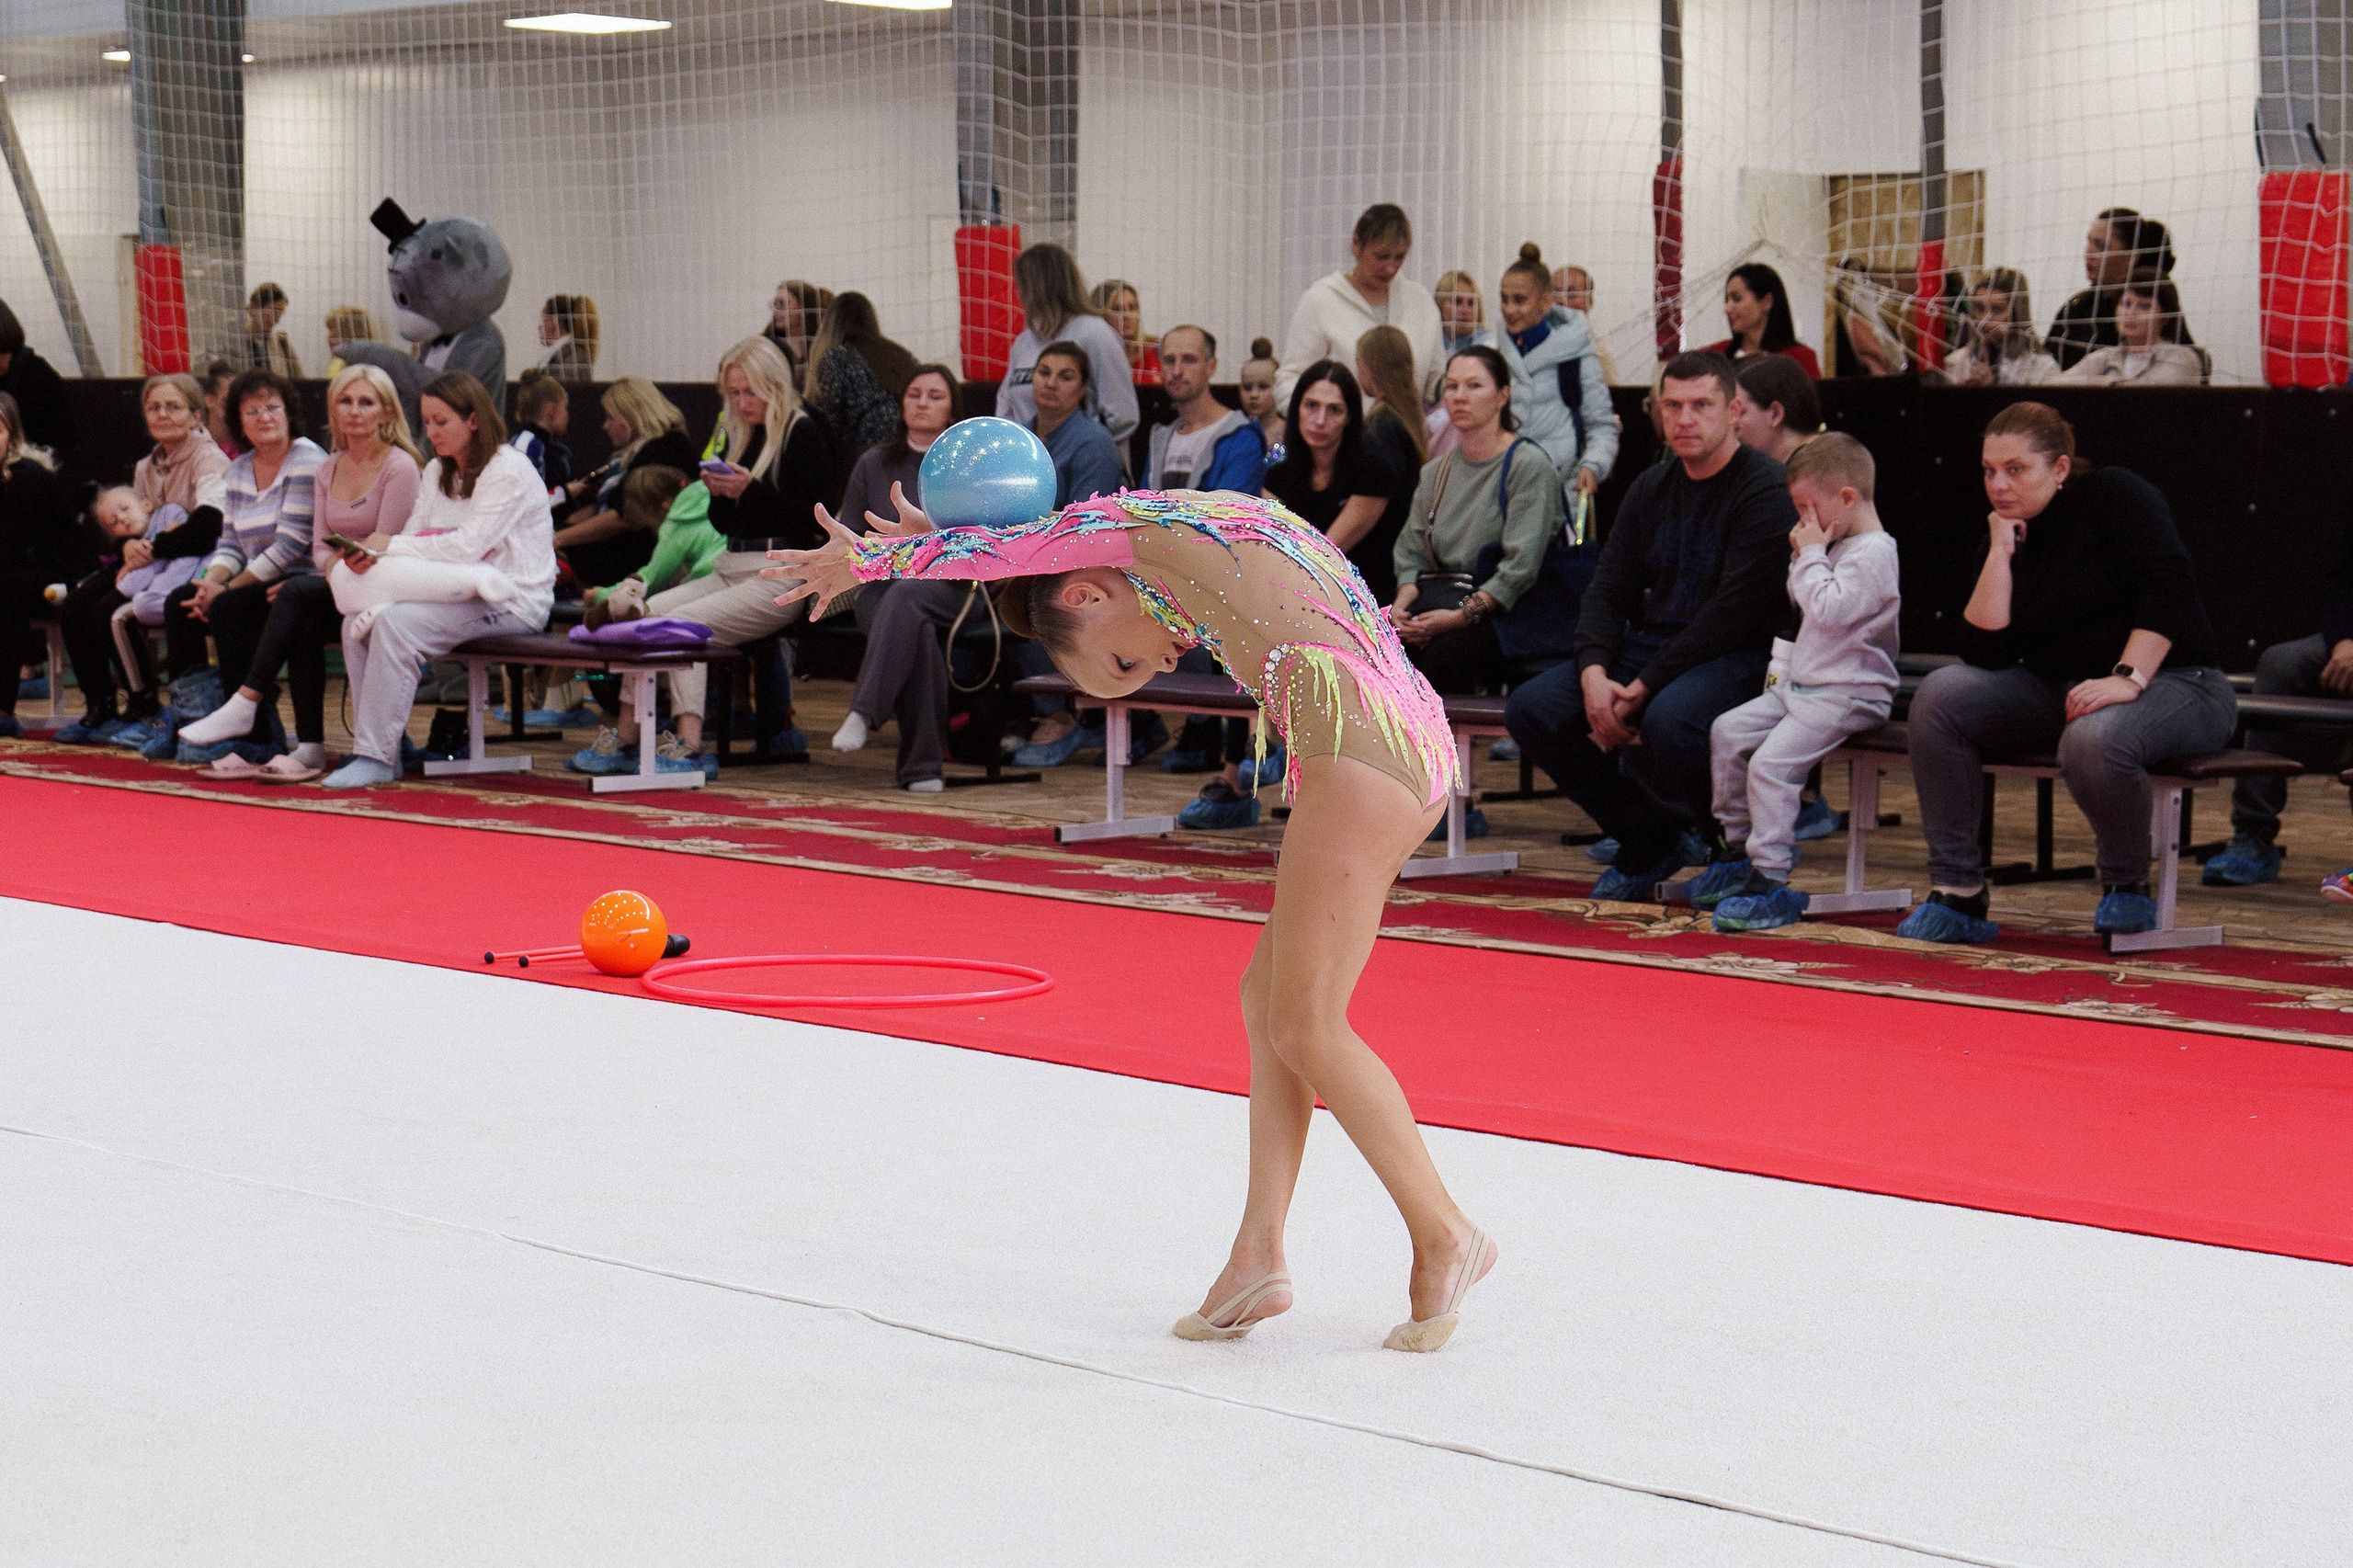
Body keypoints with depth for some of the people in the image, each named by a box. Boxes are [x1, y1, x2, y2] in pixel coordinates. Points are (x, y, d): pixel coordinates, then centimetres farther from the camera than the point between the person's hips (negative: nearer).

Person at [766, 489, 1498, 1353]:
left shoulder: (1130, 525, 4)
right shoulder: (1213, 551, 28)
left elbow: (989, 552, 14)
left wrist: (862, 559, 28)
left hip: (1356, 746, -10)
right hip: (1420, 753, 10)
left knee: (1306, 1026, -3)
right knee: (1269, 998, 11)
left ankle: (1443, 1234, 3)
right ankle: (1259, 1251, 8)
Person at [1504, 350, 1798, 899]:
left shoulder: (1765, 489, -12)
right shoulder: (1652, 488, 12)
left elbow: (1735, 612, -19)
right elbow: (1607, 591, 10)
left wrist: (1644, 688, -19)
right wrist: (1594, 674, -11)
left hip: (1735, 656, -7)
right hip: (1648, 644, 7)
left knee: (1669, 719, -39)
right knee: (1531, 709, -11)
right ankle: (1648, 846, 1)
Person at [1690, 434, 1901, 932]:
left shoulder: (1873, 553, -15)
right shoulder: (1838, 547, 18)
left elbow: (1828, 609, -25)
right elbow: (1800, 606, 28)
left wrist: (1812, 554, -14)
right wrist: (1802, 557, 13)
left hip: (1846, 695, -11)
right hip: (1801, 684, 11)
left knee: (1771, 762, -24)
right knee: (1727, 731, 7)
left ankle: (1771, 881, -21)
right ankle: (1740, 849, 15)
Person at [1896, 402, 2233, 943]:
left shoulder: (2115, 495, -6)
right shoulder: (2006, 537, 9)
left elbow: (2169, 585, -19)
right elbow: (1985, 653, -4)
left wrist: (2127, 677, -28)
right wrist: (2001, 551, -7)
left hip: (2171, 682, -6)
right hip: (2058, 692, 6)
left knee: (2094, 737, -40)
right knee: (1942, 694, -16)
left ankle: (2127, 884, -10)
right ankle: (1956, 891, -15)